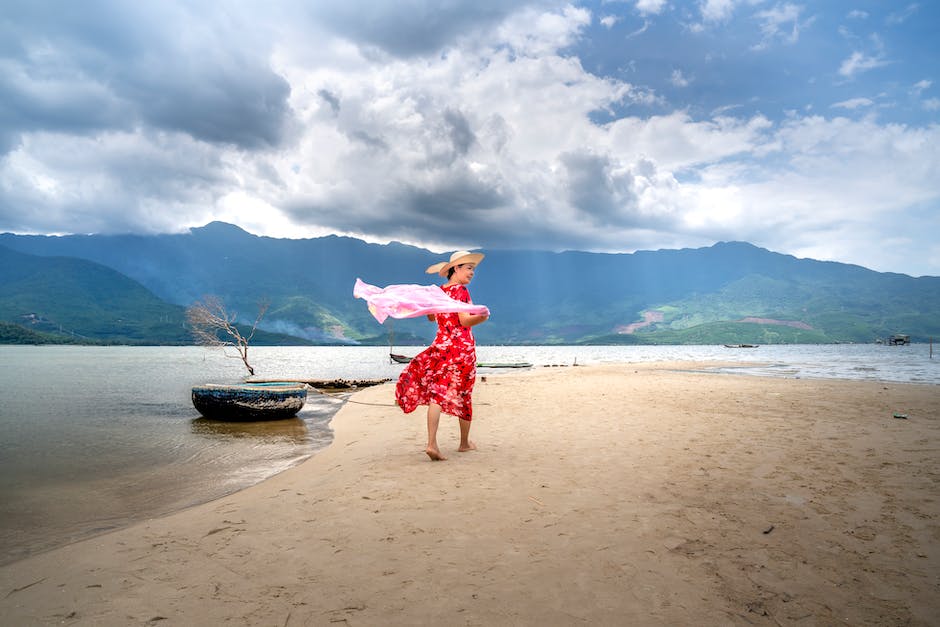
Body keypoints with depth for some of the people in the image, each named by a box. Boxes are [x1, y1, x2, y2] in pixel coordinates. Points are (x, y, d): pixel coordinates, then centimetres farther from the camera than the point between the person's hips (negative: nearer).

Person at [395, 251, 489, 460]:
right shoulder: (461, 291, -8)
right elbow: (465, 320, -19)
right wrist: (482, 317, -36)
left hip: (440, 346, 4)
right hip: (462, 348, -4)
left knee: (437, 394, -1)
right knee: (463, 394, 11)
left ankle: (432, 443, -18)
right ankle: (465, 442, 27)